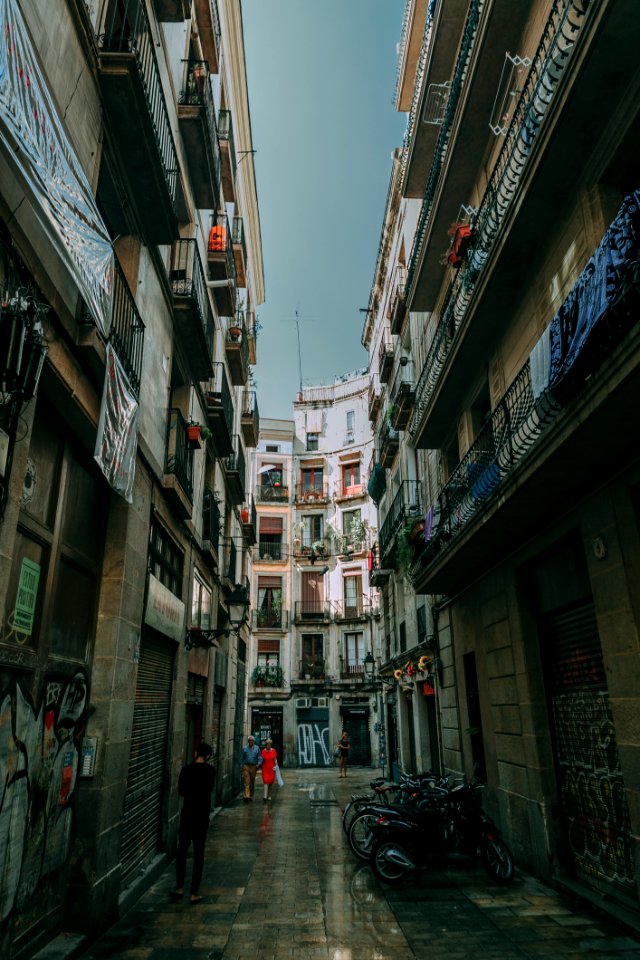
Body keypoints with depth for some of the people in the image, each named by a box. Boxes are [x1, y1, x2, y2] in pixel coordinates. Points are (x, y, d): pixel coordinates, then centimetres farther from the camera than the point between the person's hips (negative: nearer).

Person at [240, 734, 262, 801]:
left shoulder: (257, 748, 4)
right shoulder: (245, 748, 5)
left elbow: (260, 758, 3)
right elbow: (242, 758, 11)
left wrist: (258, 764, -13)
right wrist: (241, 766, 5)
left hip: (253, 767, 1)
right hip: (246, 766, -1)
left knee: (252, 782, 9)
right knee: (246, 781, -11)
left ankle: (251, 796, 22)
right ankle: (246, 796, -18)